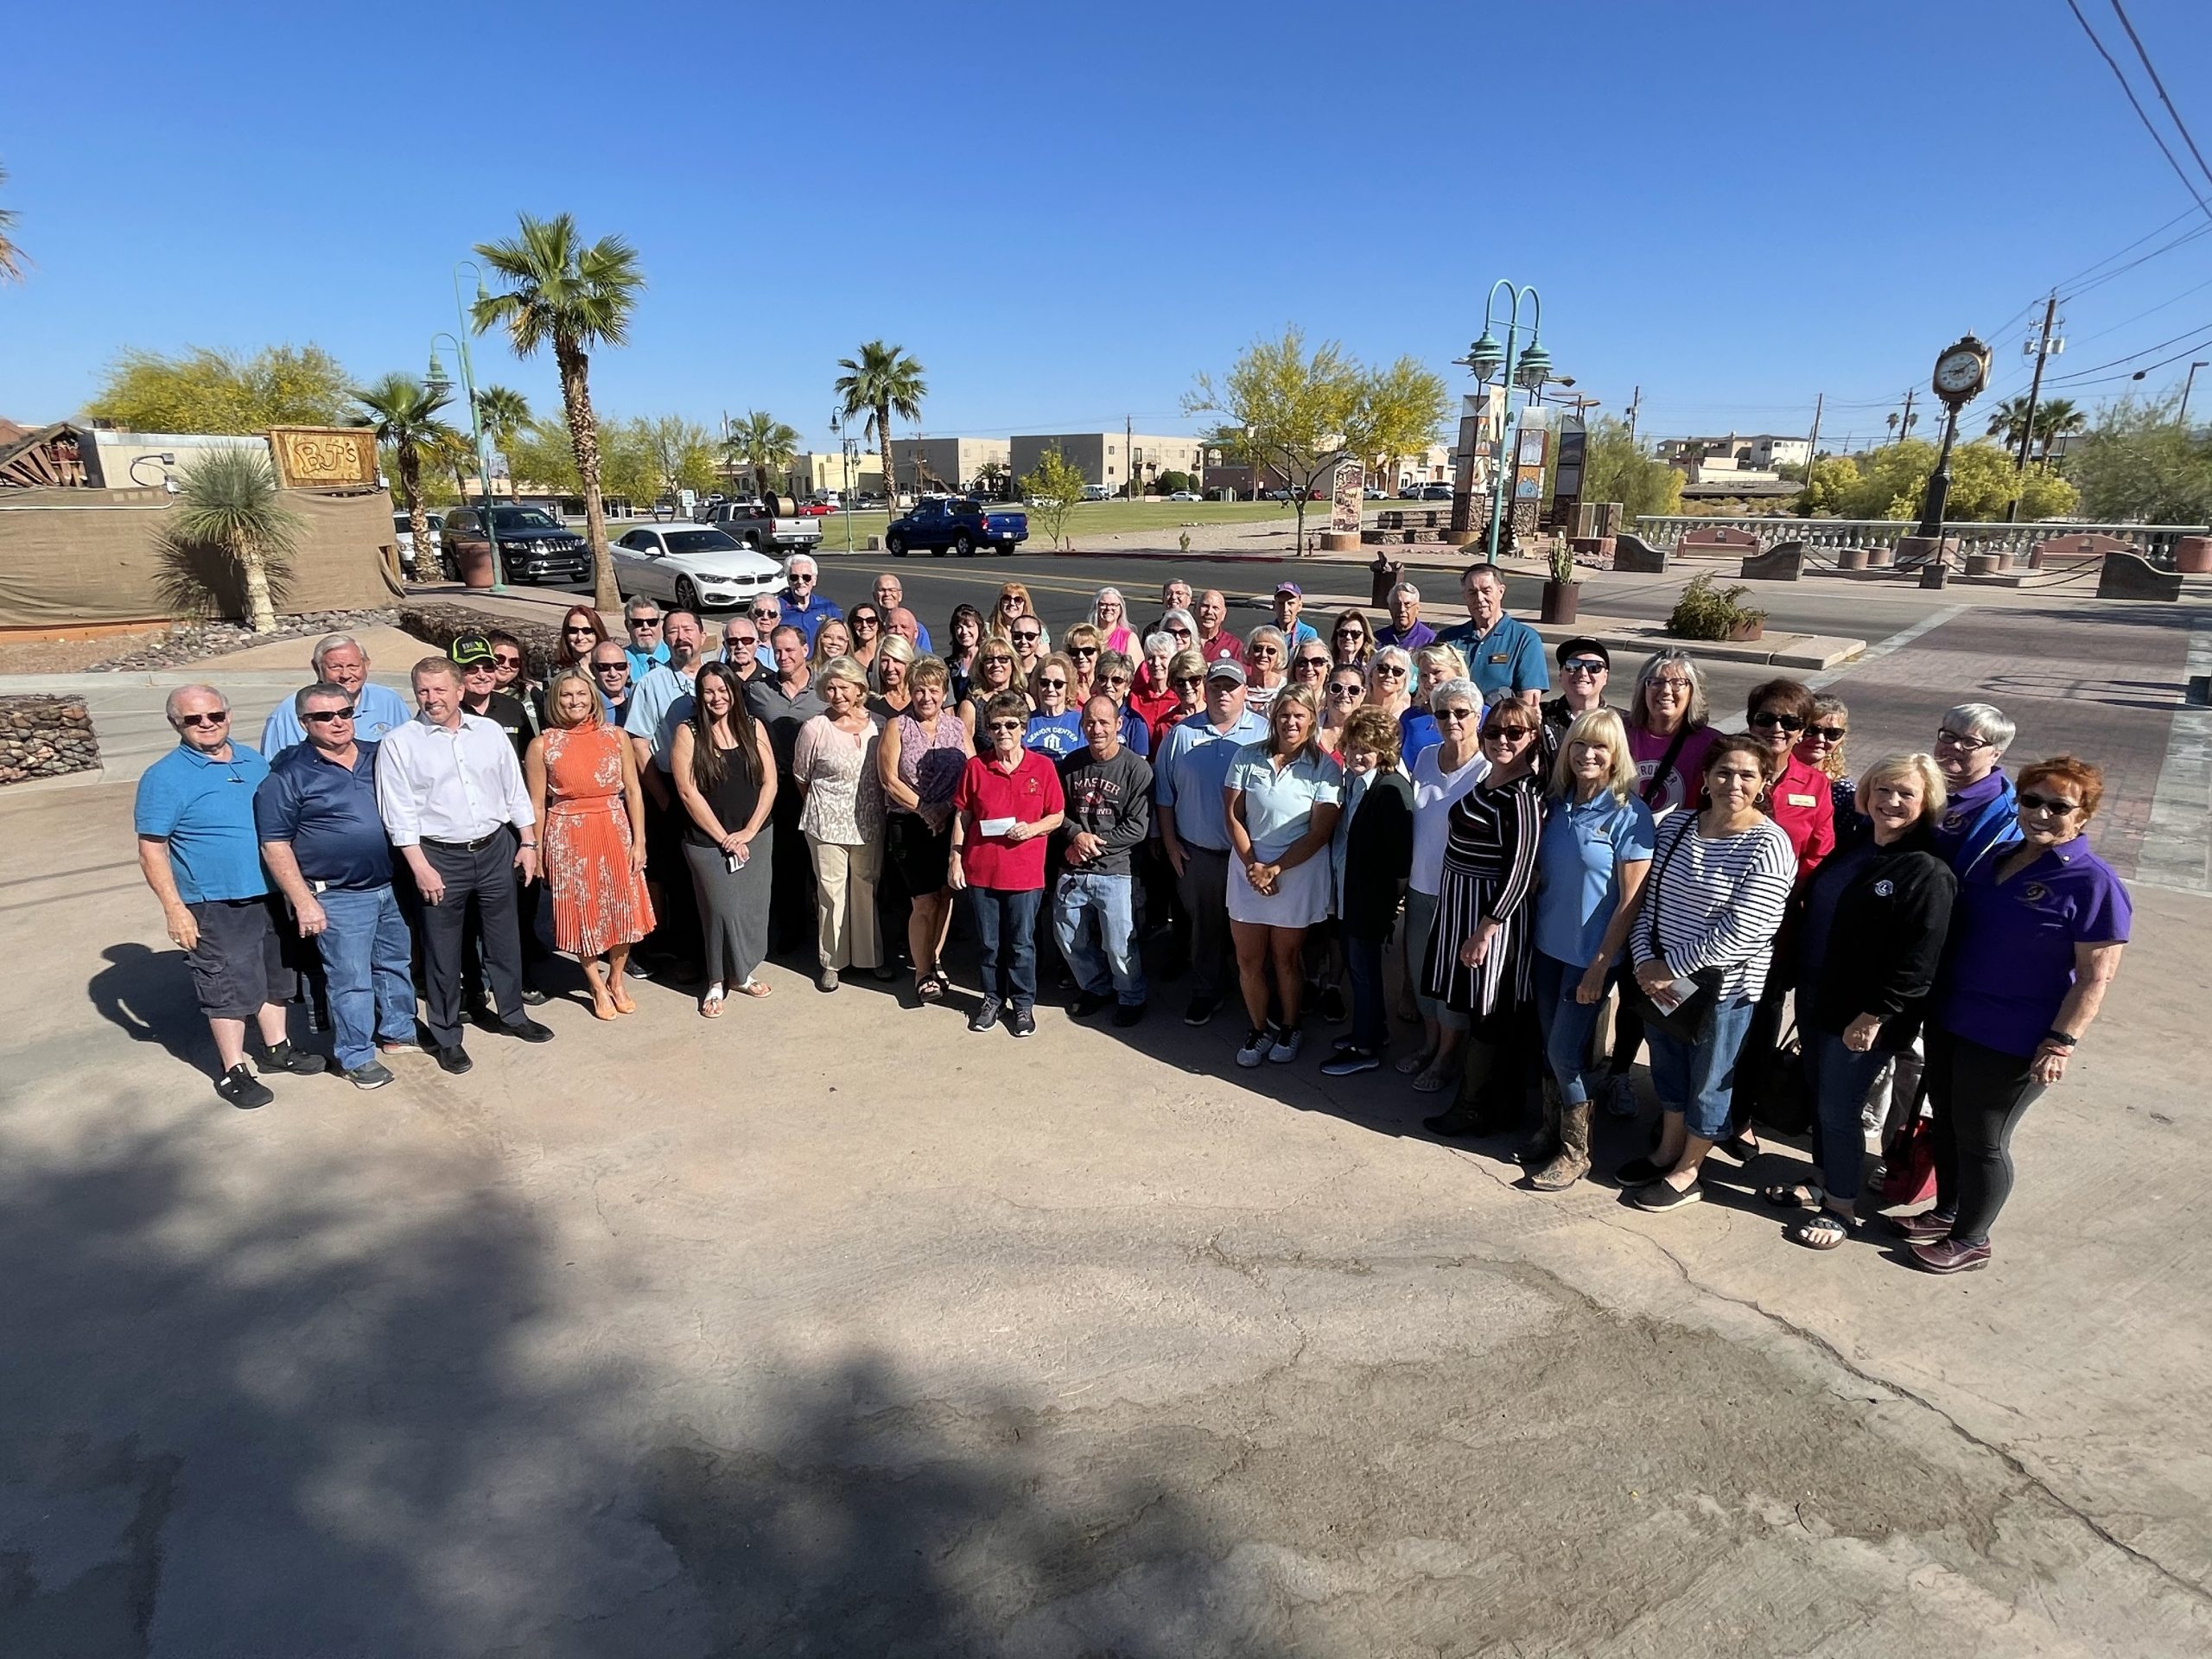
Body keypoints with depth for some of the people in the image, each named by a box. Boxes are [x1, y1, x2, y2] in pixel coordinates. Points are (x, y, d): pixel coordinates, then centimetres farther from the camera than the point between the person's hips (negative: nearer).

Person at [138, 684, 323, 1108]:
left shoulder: (253, 762, 7)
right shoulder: (165, 778, -10)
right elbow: (151, 849, -12)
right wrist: (174, 908, -17)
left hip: (270, 894, 6)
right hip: (215, 905, -6)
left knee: (274, 977, 18)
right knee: (229, 987, 3)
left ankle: (276, 1049, 34)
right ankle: (233, 1071, 16)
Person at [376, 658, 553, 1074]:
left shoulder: (490, 732, 5)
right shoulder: (399, 744, -5)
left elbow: (515, 792, 9)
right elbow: (399, 814, -8)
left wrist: (527, 842, 6)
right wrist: (421, 867, -13)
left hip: (496, 849, 3)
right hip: (439, 858, -3)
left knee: (504, 939, 15)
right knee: (442, 952, 6)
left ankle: (512, 1014, 33)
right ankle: (446, 1037, 21)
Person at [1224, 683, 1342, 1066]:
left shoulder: (1325, 768, -7)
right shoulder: (1248, 756, -1)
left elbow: (1320, 832, -10)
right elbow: (1232, 816, -1)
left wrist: (1275, 868, -15)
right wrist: (1252, 865, -10)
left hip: (1297, 874, -2)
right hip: (1248, 871, 2)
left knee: (1286, 958, 11)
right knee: (1248, 960, 8)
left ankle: (1289, 1029, 32)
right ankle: (1259, 1029, 28)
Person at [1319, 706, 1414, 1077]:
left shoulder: (1392, 789, -22)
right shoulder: (1349, 780, 4)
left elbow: (1401, 853, -20)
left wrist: (1392, 903, -16)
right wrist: (1338, 886, 11)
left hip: (1370, 898, -8)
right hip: (1347, 891, 8)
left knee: (1364, 968, 5)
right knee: (1356, 964, 20)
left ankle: (1366, 1048, 20)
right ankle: (1374, 1030, 39)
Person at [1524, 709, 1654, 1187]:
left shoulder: (1629, 814, -13)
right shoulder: (1556, 804, 3)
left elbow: (1631, 899, -13)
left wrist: (1600, 964, -15)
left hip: (1591, 954, -5)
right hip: (1549, 946, 5)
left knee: (1565, 1051, 0)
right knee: (1550, 1046, 13)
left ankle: (1576, 1152, 18)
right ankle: (1552, 1137, 29)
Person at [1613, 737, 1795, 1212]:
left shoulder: (1768, 845, -17)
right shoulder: (1675, 825, 0)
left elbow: (1740, 932, -22)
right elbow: (1648, 901, 2)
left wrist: (1669, 967, -17)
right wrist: (1646, 961, -11)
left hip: (1723, 984, -5)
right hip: (1661, 977, 5)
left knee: (1708, 1080, 12)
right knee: (1667, 1063, 21)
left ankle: (1686, 1173, 30)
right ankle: (1667, 1150, 42)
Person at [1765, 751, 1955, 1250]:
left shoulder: (1928, 872, -16)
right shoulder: (1853, 846, 8)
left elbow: (1918, 959, -20)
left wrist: (1876, 1014, -20)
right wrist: (1799, 979, 16)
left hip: (1862, 1014, -7)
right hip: (1815, 997, 7)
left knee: (1838, 1110, 1)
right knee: (1820, 1097, 19)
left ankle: (1841, 1210, 19)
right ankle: (1823, 1182, 37)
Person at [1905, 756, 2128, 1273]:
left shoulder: (2093, 883, -15)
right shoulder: (1997, 858, 6)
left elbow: (2096, 976, -16)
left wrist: (2061, 1042, -20)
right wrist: (1933, 999, 15)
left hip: (2010, 1041, -7)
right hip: (1949, 1021, 7)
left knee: (1981, 1139, 6)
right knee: (1946, 1122, 18)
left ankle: (1970, 1241, 25)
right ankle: (1947, 1211, 37)